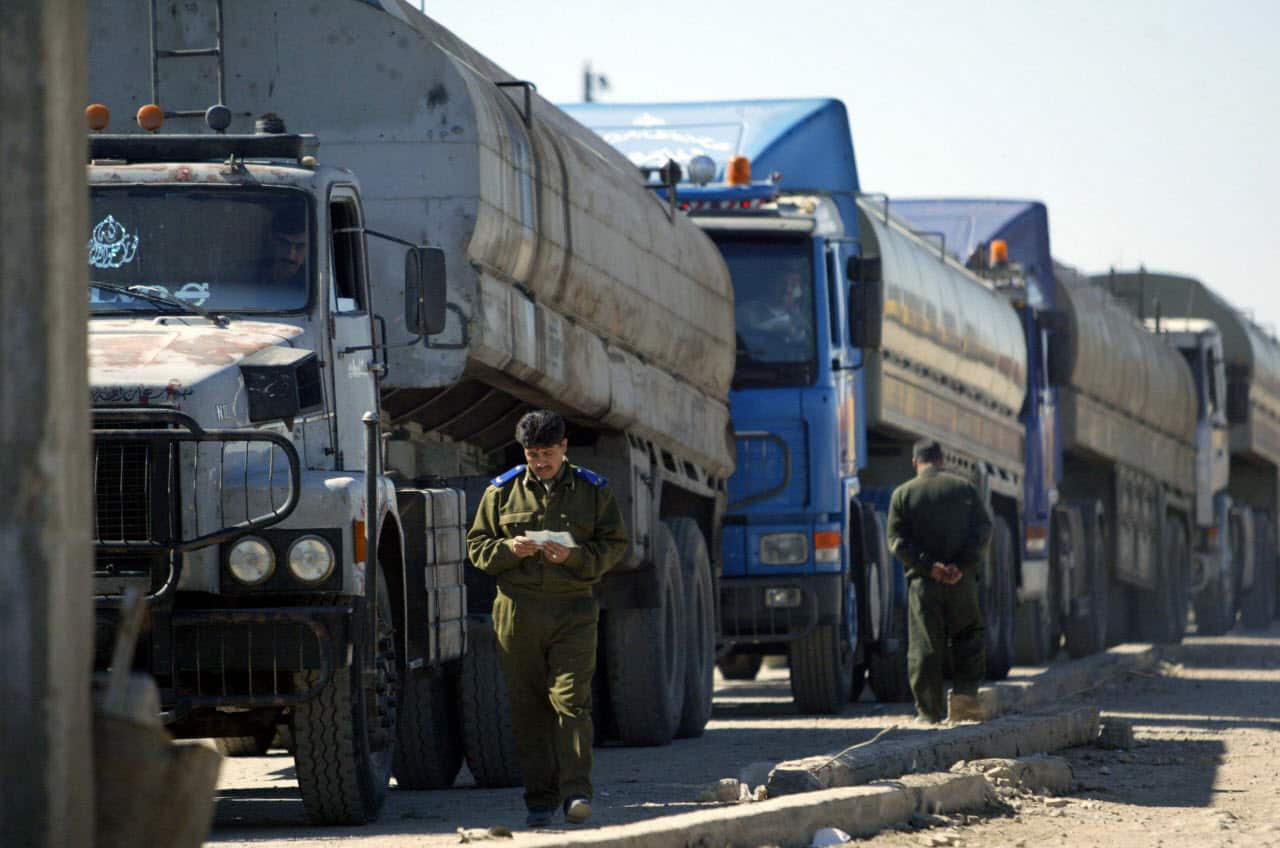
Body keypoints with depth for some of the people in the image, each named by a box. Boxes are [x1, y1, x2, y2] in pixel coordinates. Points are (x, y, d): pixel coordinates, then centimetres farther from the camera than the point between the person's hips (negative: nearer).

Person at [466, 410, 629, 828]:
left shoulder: (593, 491, 6)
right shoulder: (502, 491, 8)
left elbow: (614, 545, 5)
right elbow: (477, 546, 10)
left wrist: (573, 555, -13)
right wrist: (509, 549, -11)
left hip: (573, 609, -1)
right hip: (517, 610, 1)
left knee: (571, 699, -11)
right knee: (527, 707, 2)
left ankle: (576, 793, -14)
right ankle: (540, 800, 6)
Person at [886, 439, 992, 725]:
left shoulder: (903, 494, 4)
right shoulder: (965, 488, 7)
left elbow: (898, 540, -5)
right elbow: (983, 530, -1)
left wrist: (929, 566, -12)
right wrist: (962, 565, -10)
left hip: (923, 582, -1)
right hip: (962, 581, 1)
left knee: (924, 647, 1)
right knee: (968, 637, 14)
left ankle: (929, 711, -1)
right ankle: (965, 695, 0)